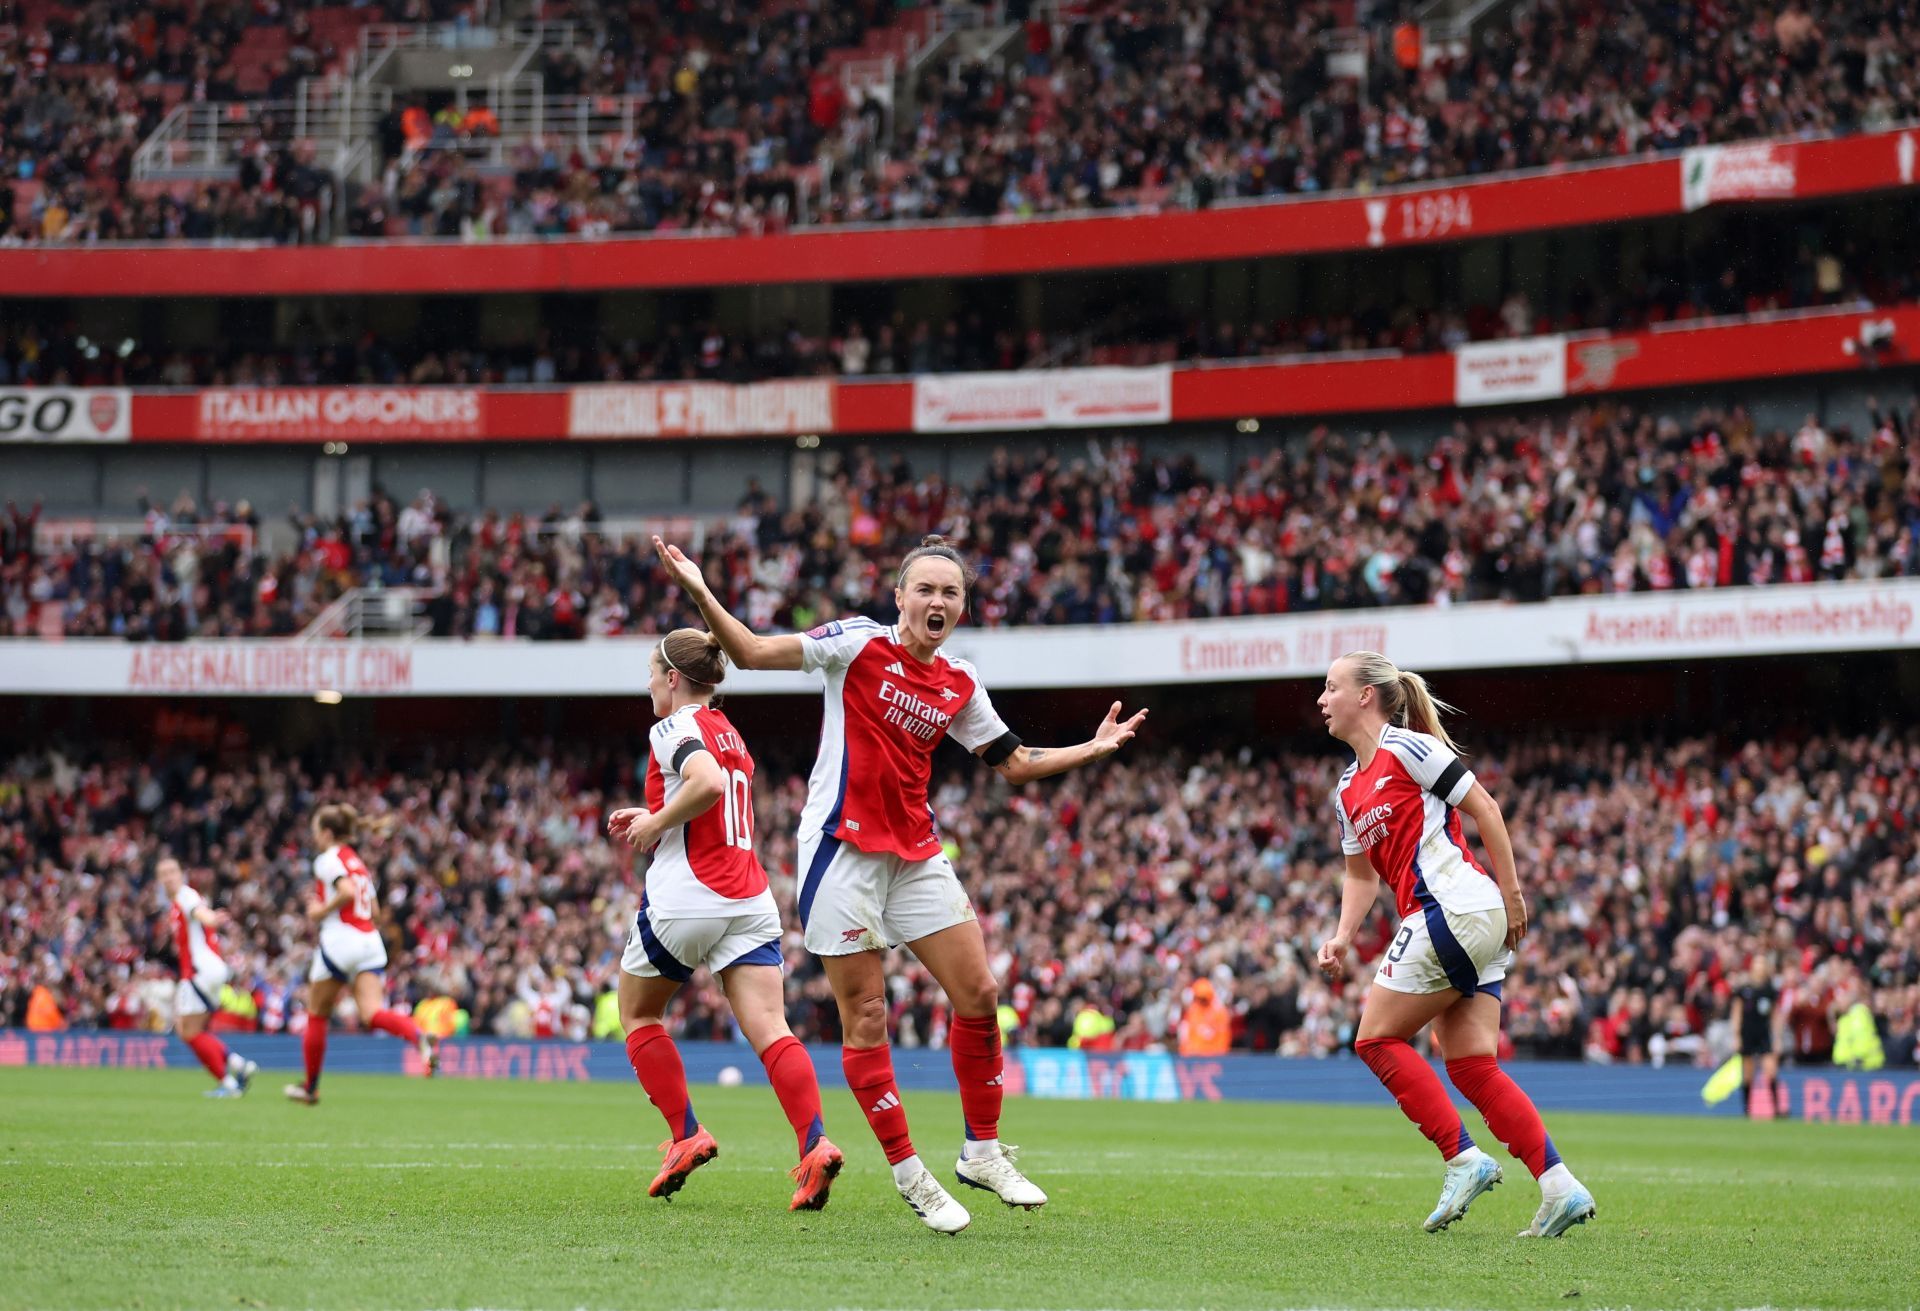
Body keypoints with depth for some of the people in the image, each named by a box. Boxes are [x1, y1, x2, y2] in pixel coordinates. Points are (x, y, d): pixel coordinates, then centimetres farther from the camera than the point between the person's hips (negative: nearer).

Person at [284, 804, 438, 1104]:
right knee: (373, 1013, -9)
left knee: (317, 1014, 10)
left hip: (340, 938, -7)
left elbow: (347, 892, -21)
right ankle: (421, 1038, -38)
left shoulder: (328, 860, -4)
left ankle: (310, 1086, 20)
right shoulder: (357, 861, 21)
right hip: (370, 942, 7)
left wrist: (322, 910, -7)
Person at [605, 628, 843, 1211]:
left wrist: (655, 823, -12)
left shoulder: (673, 728, -6)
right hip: (749, 900, 7)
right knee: (769, 1029, -7)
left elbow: (707, 783, -25)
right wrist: (651, 817, 23)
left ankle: (686, 1135, 8)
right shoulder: (729, 734, 21)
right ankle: (814, 1145, -27)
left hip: (686, 895, -7)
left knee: (637, 1012, 16)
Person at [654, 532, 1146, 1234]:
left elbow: (1014, 763, 20)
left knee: (979, 995, 0)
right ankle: (910, 1175, 4)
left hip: (916, 853, 5)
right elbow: (752, 652, -7)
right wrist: (701, 596, -20)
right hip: (843, 847, -5)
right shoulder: (860, 643, -6)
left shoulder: (959, 687, 9)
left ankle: (982, 1151, 15)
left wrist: (1093, 749, 15)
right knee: (865, 1017, -5)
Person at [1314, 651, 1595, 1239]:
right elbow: (1362, 875, 25)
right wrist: (1343, 937, 8)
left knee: (1377, 1038, -5)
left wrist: (1512, 894, -9)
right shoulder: (1348, 790, 20)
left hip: (1454, 908, -9)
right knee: (1471, 1066, 3)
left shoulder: (1407, 746, -6)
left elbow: (1485, 808, -7)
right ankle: (1560, 1186, -2)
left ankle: (1464, 1159, -7)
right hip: (1474, 926, 9)